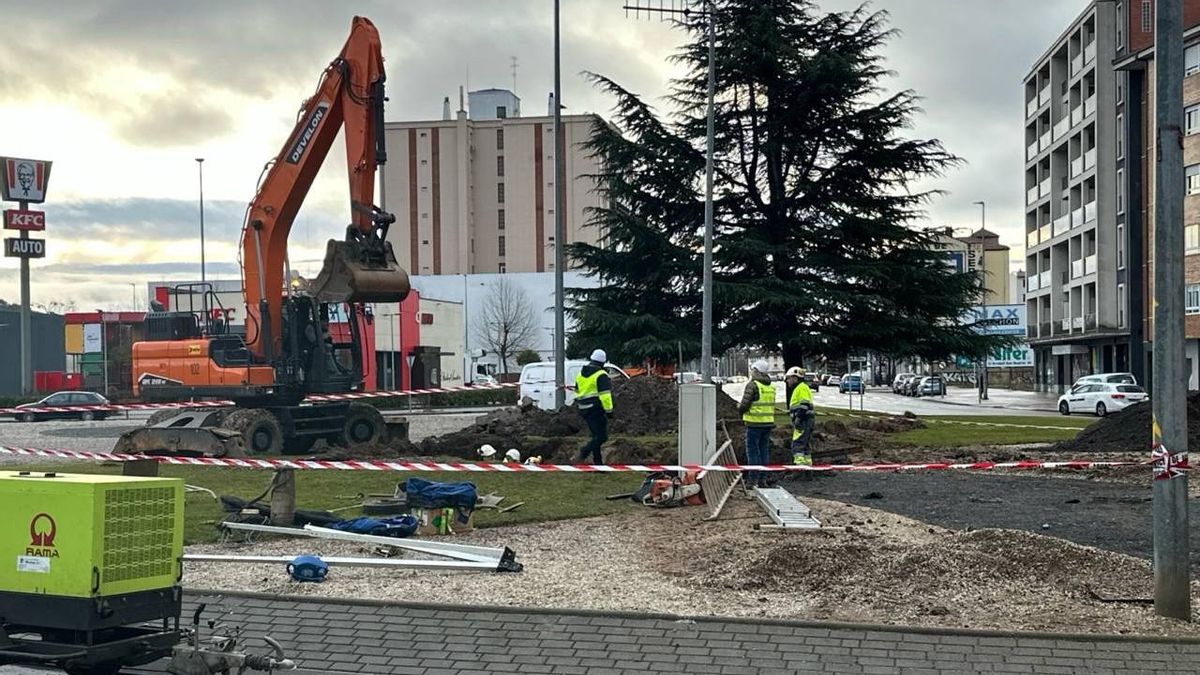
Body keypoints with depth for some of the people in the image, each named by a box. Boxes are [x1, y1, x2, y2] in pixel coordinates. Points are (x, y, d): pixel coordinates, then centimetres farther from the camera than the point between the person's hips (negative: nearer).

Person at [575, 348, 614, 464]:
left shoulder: (581, 374, 14)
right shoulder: (601, 375, -11)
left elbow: (577, 392, 22)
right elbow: (605, 395, -17)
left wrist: (579, 407, 29)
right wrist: (609, 410, -15)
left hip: (584, 410, 8)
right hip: (596, 409, -8)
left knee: (596, 436, 13)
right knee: (602, 436, -6)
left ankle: (598, 462, 11)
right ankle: (585, 451, -23)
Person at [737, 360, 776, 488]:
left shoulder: (753, 385, -12)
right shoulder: (771, 386, 12)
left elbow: (744, 405, -16)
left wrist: (739, 407, 6)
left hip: (755, 423, -7)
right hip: (768, 422, 7)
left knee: (753, 450, -2)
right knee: (764, 450, 12)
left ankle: (753, 479, -4)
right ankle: (762, 479, 14)